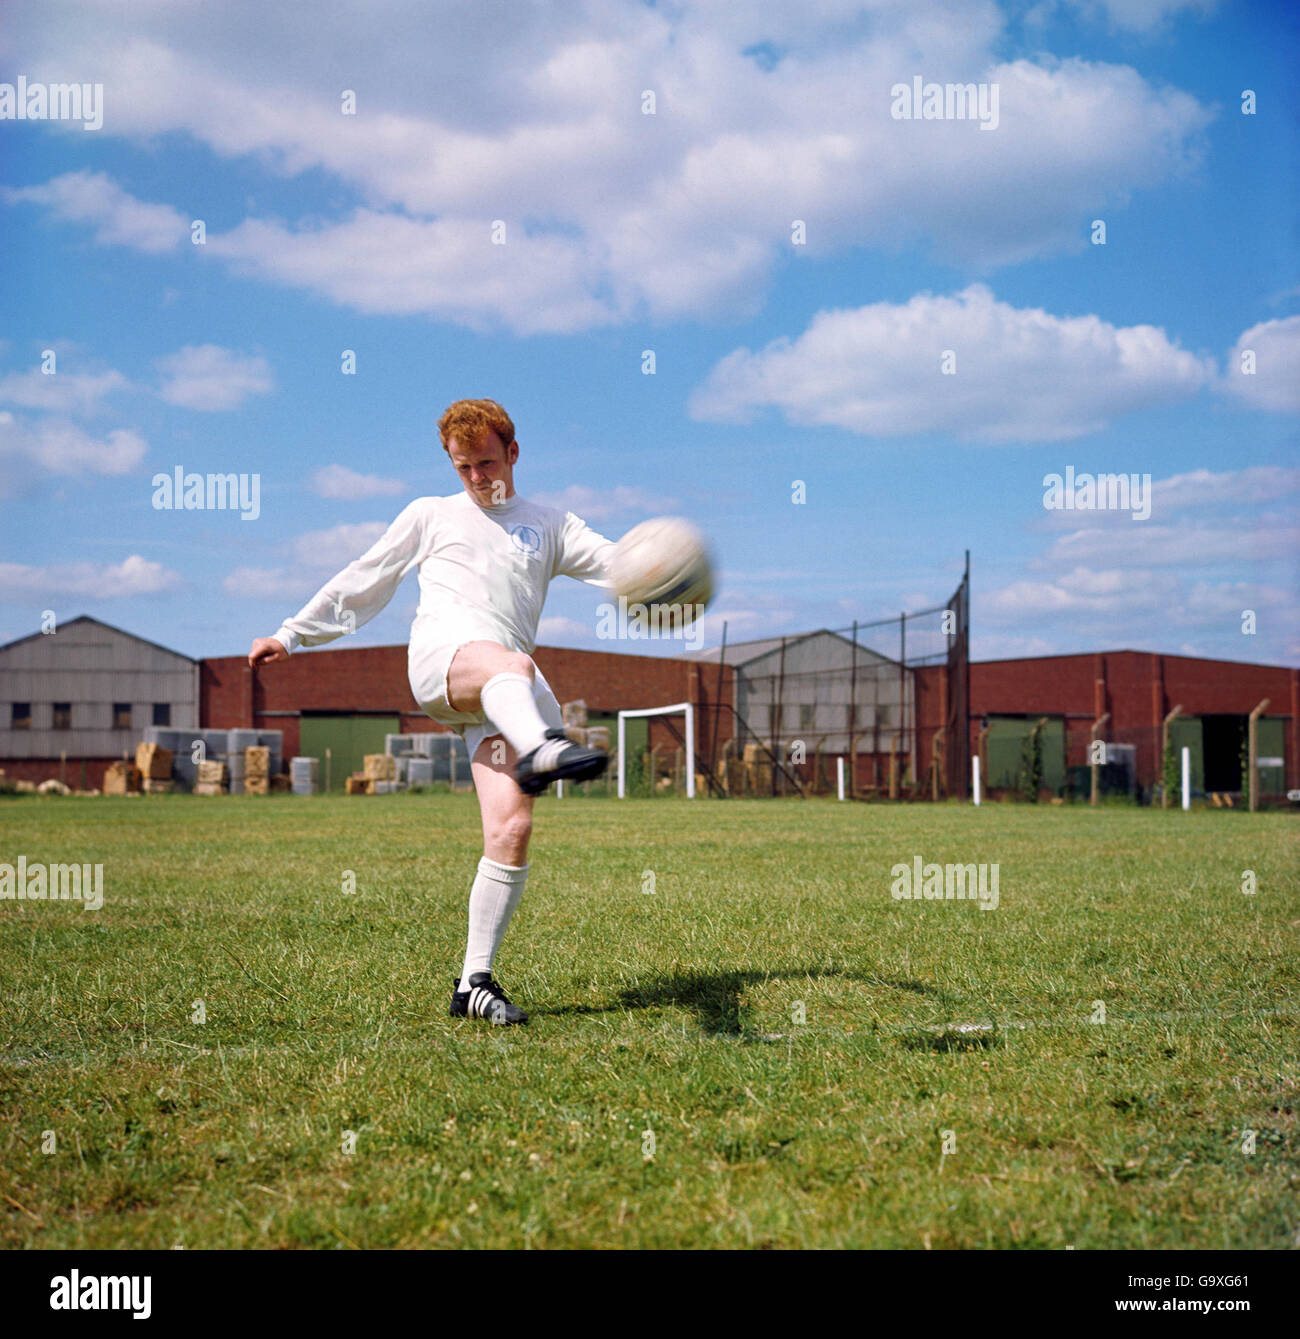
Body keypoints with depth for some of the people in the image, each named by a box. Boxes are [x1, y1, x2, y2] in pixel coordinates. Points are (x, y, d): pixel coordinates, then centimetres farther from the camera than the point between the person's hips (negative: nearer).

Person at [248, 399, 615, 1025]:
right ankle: (539, 750, -75)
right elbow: (361, 583, 31)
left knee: (511, 829, -15)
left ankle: (474, 981, -8)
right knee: (511, 664, -40)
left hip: (502, 694, 2)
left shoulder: (549, 525, 28)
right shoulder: (431, 515, 28)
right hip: (440, 655, -2)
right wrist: (290, 635, 28)